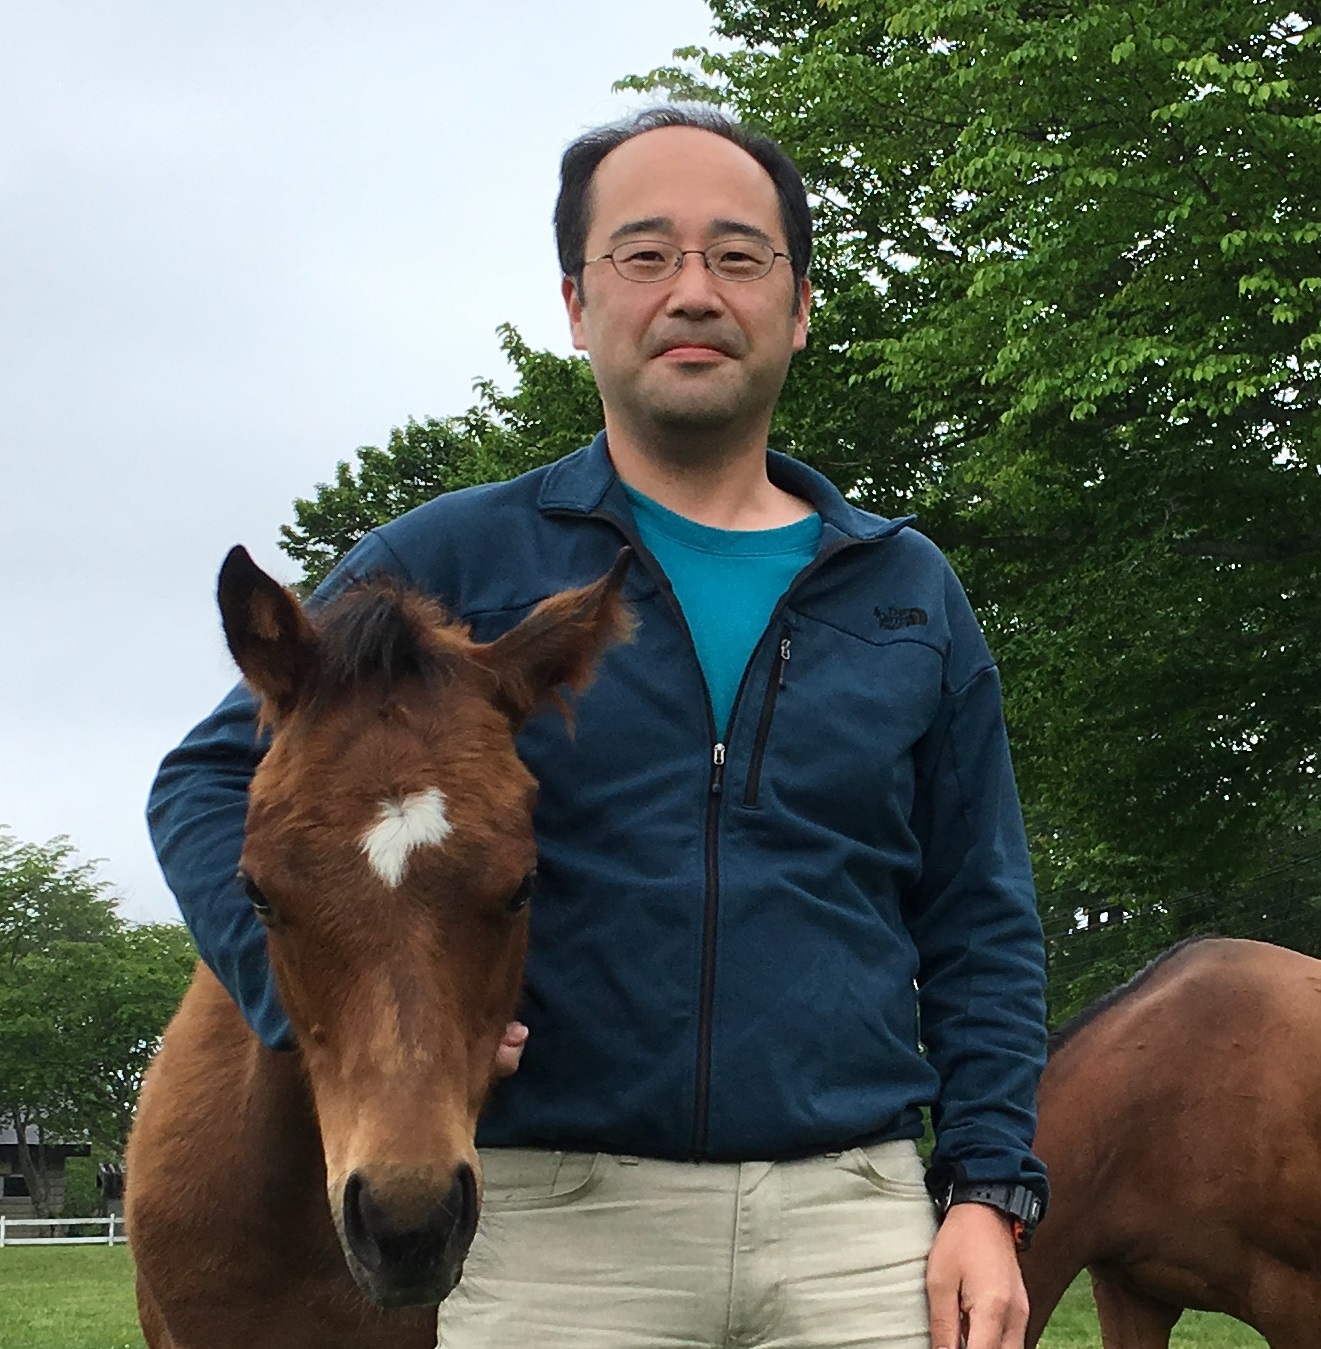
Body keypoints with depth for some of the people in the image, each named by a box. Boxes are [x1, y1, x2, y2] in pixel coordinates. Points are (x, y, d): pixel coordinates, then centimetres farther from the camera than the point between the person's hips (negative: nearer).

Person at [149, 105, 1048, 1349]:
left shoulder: (909, 594, 11)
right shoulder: (452, 563, 3)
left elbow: (981, 925, 12)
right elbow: (214, 782, 4)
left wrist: (988, 1192, 2)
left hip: (856, 1227, 2)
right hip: (553, 1234, -2)